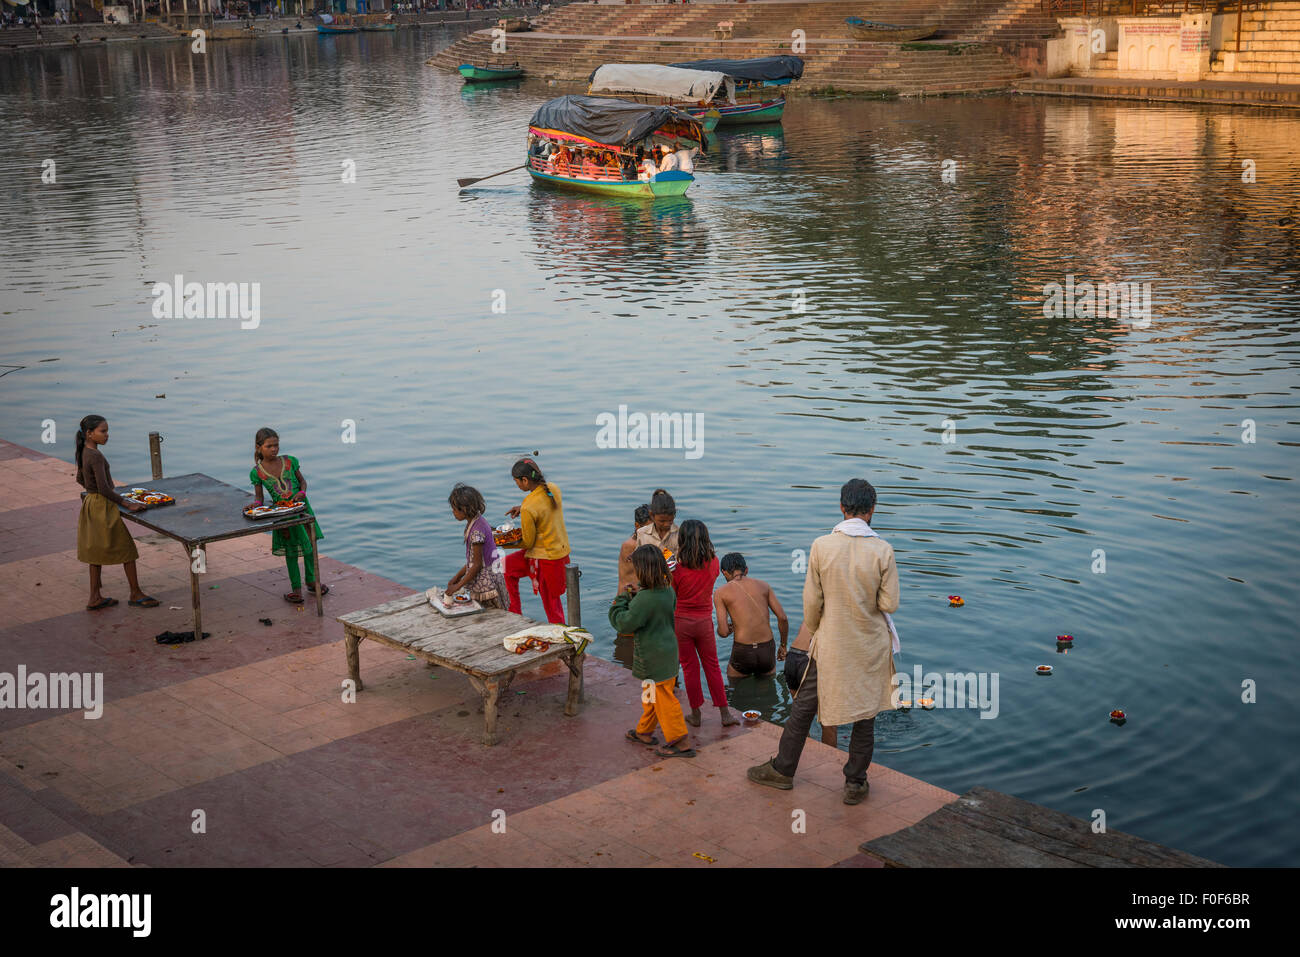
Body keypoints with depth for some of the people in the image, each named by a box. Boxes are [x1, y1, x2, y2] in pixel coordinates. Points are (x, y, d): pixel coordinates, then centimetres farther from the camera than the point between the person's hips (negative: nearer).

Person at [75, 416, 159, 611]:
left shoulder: (84, 452, 6)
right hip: (103, 507, -9)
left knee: (98, 551, 15)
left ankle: (95, 598, 20)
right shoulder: (96, 456, -23)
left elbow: (80, 479, 20)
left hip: (91, 503, 9)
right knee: (126, 548, 2)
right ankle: (136, 594, 12)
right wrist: (128, 504, -26)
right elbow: (104, 488, -29)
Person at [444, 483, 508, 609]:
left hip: (487, 583, -9)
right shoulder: (478, 522, 8)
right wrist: (457, 577, 14)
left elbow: (477, 564, -18)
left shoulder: (477, 531, -21)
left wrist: (458, 585, -11)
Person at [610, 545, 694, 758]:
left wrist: (621, 600, -6)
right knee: (651, 695, 24)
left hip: (653, 659, -9)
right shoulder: (667, 591, 0)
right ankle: (644, 731, 41)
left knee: (662, 698, 1)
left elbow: (624, 623, -21)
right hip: (668, 651, 9)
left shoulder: (644, 600, -27)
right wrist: (638, 593, 6)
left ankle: (681, 743, 6)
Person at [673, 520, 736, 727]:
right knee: (712, 666, 14)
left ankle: (695, 714, 18)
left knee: (690, 668, 9)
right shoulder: (713, 563, -8)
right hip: (705, 621, 2)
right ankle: (725, 714, 15)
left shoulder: (678, 568, -17)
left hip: (681, 621, -2)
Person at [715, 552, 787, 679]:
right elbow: (783, 618, 3)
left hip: (743, 654, -2)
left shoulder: (721, 593, 2)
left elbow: (723, 632, -5)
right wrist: (783, 645, 17)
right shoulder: (763, 585, 10)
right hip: (767, 651, 2)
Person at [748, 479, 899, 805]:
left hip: (830, 644, 0)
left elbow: (812, 601, -7)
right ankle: (856, 784, 20)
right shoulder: (883, 550, -14)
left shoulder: (822, 546, -13)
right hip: (871, 646, 0)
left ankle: (782, 769, 27)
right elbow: (890, 604, -12)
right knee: (865, 715, 13)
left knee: (804, 706, 15)